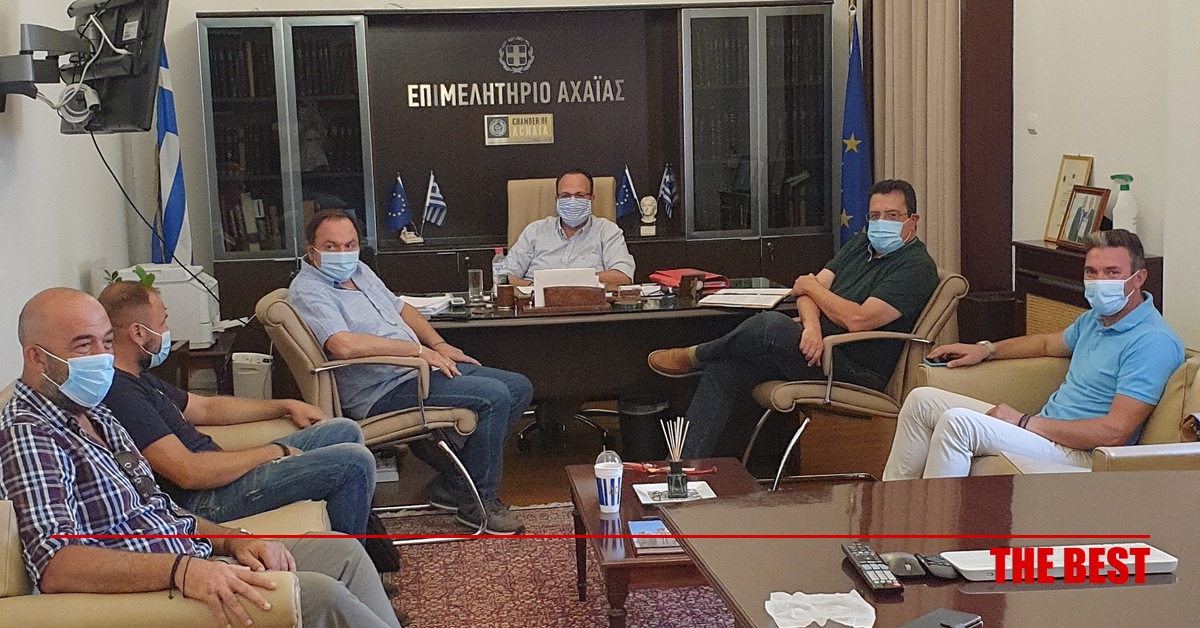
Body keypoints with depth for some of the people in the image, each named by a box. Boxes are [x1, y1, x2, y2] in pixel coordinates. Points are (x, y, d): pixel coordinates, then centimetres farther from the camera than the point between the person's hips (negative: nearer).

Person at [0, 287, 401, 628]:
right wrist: (181, 570, -38)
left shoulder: (94, 417, 16)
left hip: (189, 562, 10)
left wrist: (232, 539, 2)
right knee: (317, 594, -24)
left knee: (343, 552, 8)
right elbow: (53, 565, -29)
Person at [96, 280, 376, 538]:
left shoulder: (138, 379, 14)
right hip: (202, 500, -11)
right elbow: (188, 472, -27)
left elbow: (205, 408, 25)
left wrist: (286, 406, 19)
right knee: (354, 462, -16)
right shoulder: (118, 393, -21)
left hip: (215, 473, 11)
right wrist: (274, 452, -15)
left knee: (345, 431, 12)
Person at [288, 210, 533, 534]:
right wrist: (418, 349, -23)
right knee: (494, 396, -23)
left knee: (519, 388, 4)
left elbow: (401, 308, 27)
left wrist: (438, 344, 10)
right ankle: (479, 502, -8)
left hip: (419, 370, 10)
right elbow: (343, 345, -29)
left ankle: (453, 483, 8)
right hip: (384, 391, -10)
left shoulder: (359, 271, 16)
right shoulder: (307, 291, -13)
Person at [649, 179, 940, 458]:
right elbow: (808, 290, 6)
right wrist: (811, 325, -17)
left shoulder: (916, 267, -10)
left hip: (858, 371, -9)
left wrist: (813, 287, -5)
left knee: (771, 326, -30)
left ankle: (693, 356, -1)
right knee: (724, 368, -10)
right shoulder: (860, 245, 17)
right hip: (820, 344, 9)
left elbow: (857, 320, -22)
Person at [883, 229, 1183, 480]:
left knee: (958, 421, -29)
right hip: (1041, 428, 10)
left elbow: (1114, 432, -23)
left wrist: (1026, 423, -20)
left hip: (1079, 453, -10)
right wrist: (986, 350, 23)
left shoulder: (1153, 342, -17)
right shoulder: (1095, 318, 13)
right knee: (923, 400, 5)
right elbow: (1049, 343, 35)